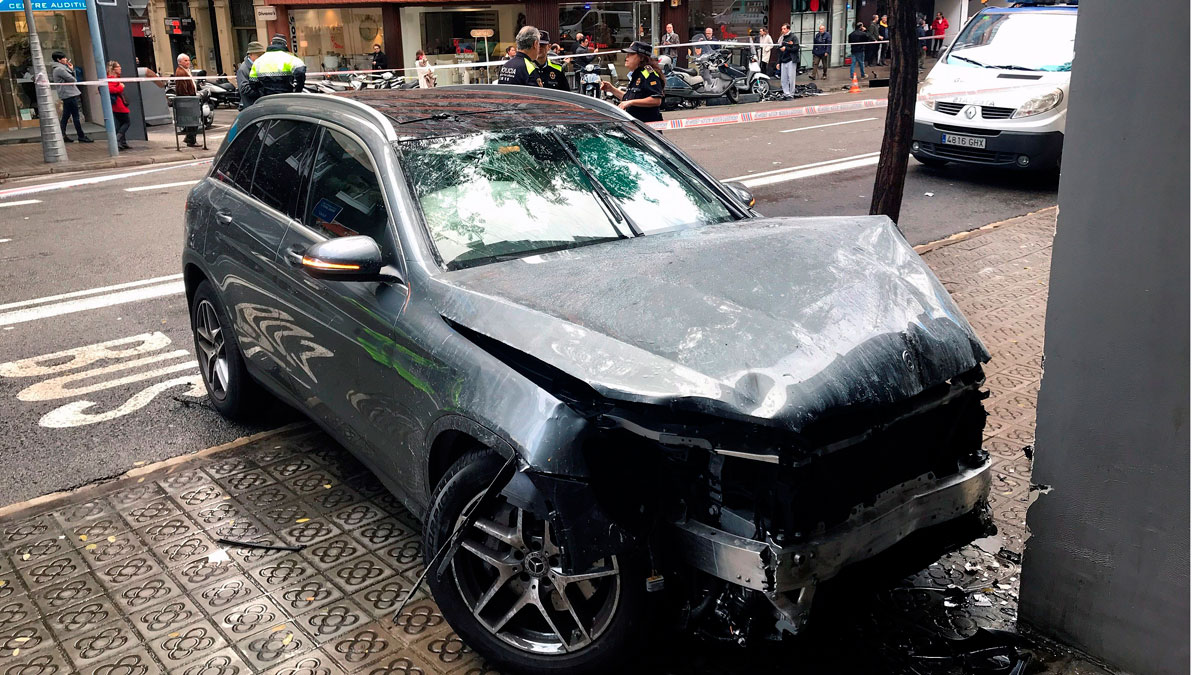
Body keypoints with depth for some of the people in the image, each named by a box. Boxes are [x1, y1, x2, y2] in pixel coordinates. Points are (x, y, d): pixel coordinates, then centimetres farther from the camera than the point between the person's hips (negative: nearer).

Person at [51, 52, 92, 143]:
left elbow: (72, 77, 18)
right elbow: (72, 80, -15)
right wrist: (74, 81, 5)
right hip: (69, 94, -10)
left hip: (66, 95, 10)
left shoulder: (59, 68, 19)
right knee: (76, 116, -6)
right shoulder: (60, 69, -12)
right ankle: (81, 136, -4)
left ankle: (63, 135, 12)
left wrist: (71, 69, 8)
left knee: (65, 116, 11)